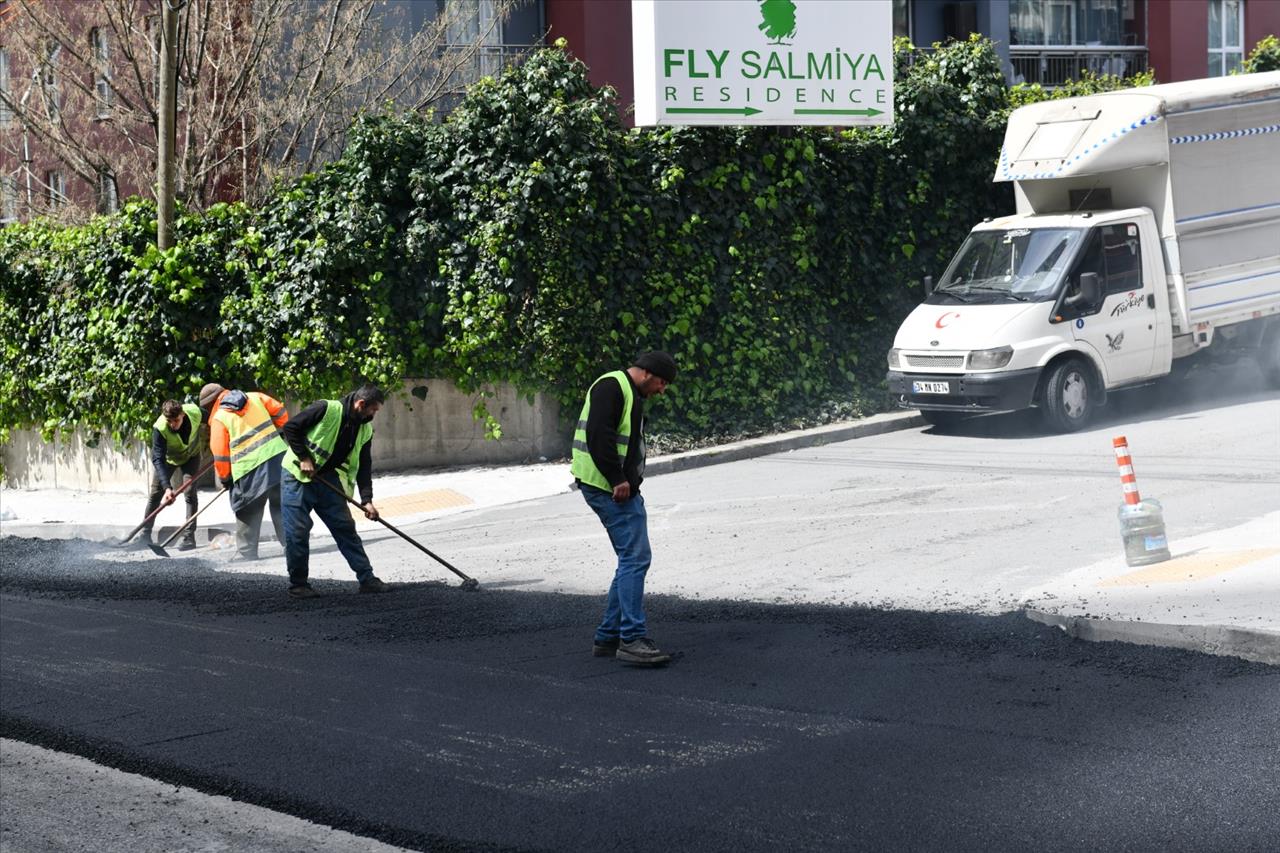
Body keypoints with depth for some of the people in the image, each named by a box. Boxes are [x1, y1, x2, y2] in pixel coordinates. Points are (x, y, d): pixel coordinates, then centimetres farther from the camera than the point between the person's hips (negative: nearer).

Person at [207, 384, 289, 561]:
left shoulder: (219, 418, 1)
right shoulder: (255, 397, 10)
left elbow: (220, 454, 1)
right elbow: (280, 412, 10)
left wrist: (224, 479, 15)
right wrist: (278, 432, 26)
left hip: (249, 470, -4)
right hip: (278, 457, 4)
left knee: (247, 516, 9)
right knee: (282, 508, 13)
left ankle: (246, 555, 12)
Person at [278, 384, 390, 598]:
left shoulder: (365, 431, 3)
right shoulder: (326, 409, -18)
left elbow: (363, 467, 4)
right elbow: (291, 428, -15)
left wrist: (367, 500, -6)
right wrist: (304, 458, -17)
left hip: (328, 479, 6)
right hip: (297, 476, -6)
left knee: (346, 528, 3)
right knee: (297, 532, -5)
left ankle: (367, 579, 5)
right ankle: (298, 585, 6)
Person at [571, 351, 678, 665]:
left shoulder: (629, 392, 23)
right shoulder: (612, 387, -11)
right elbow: (598, 435, -22)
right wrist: (618, 479, -21)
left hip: (620, 487, 11)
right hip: (608, 487, -11)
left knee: (631, 560, 13)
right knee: (635, 558, -13)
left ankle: (608, 636, 17)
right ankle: (631, 639, -14)